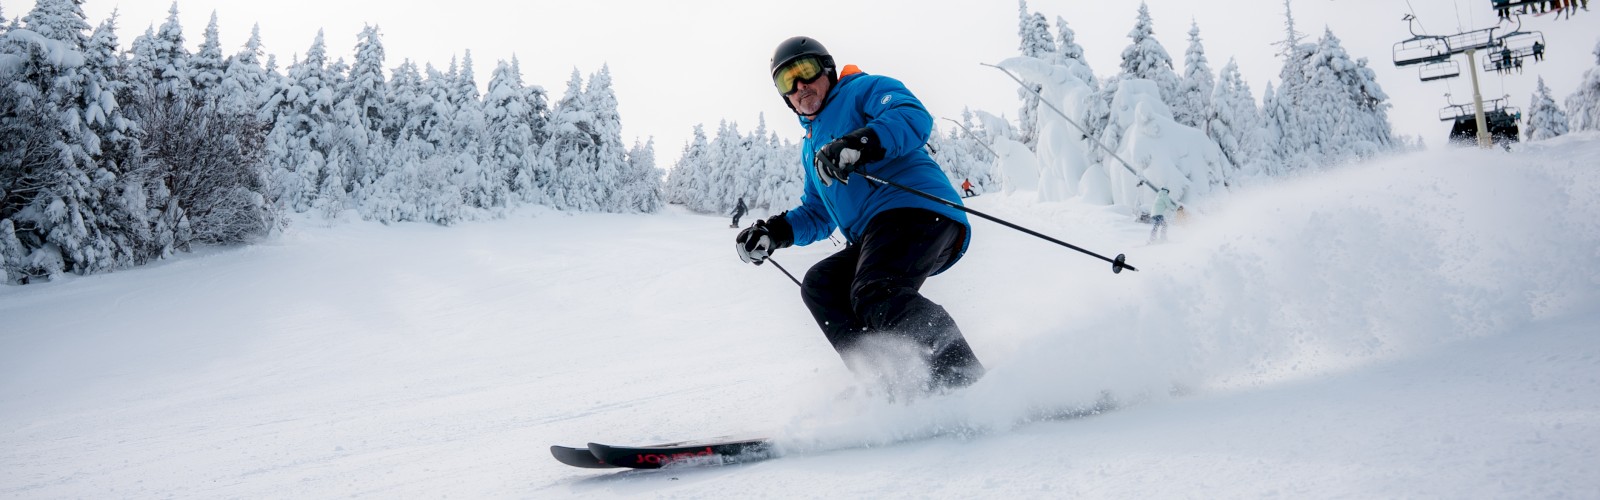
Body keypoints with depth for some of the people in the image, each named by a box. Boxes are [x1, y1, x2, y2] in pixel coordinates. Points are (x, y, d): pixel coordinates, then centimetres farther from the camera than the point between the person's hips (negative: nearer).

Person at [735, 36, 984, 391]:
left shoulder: (862, 89, 10)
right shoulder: (810, 147, 35)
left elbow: (914, 117, -12)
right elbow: (818, 215, 38)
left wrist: (857, 145, -28)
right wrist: (774, 232, 19)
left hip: (915, 207, -9)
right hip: (874, 236, 9)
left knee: (874, 294, -30)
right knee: (819, 285, -3)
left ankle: (968, 384, -39)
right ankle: (894, 387, -17)